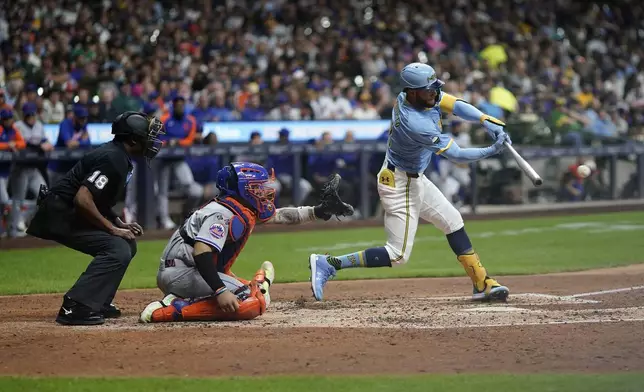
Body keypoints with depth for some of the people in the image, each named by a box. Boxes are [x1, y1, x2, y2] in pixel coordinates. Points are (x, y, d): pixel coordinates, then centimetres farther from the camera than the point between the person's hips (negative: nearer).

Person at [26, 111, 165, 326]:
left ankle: (98, 302, 17)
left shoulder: (121, 158, 12)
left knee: (127, 245, 17)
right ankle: (74, 307, -24)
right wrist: (113, 228, -19)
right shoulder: (113, 159, -20)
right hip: (60, 216, -11)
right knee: (117, 250, -21)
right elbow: (82, 199, -28)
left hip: (71, 213, 11)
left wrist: (121, 225, 9)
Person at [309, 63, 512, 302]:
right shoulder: (415, 124, -33)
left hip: (415, 179, 10)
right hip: (400, 185, -10)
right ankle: (328, 264, -7)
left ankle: (482, 284, 22)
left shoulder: (421, 95, -9)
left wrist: (487, 121, -20)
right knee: (398, 255, -7)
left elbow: (457, 106, -6)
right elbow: (456, 156, -27)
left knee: (453, 222, 15)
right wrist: (491, 151, -20)